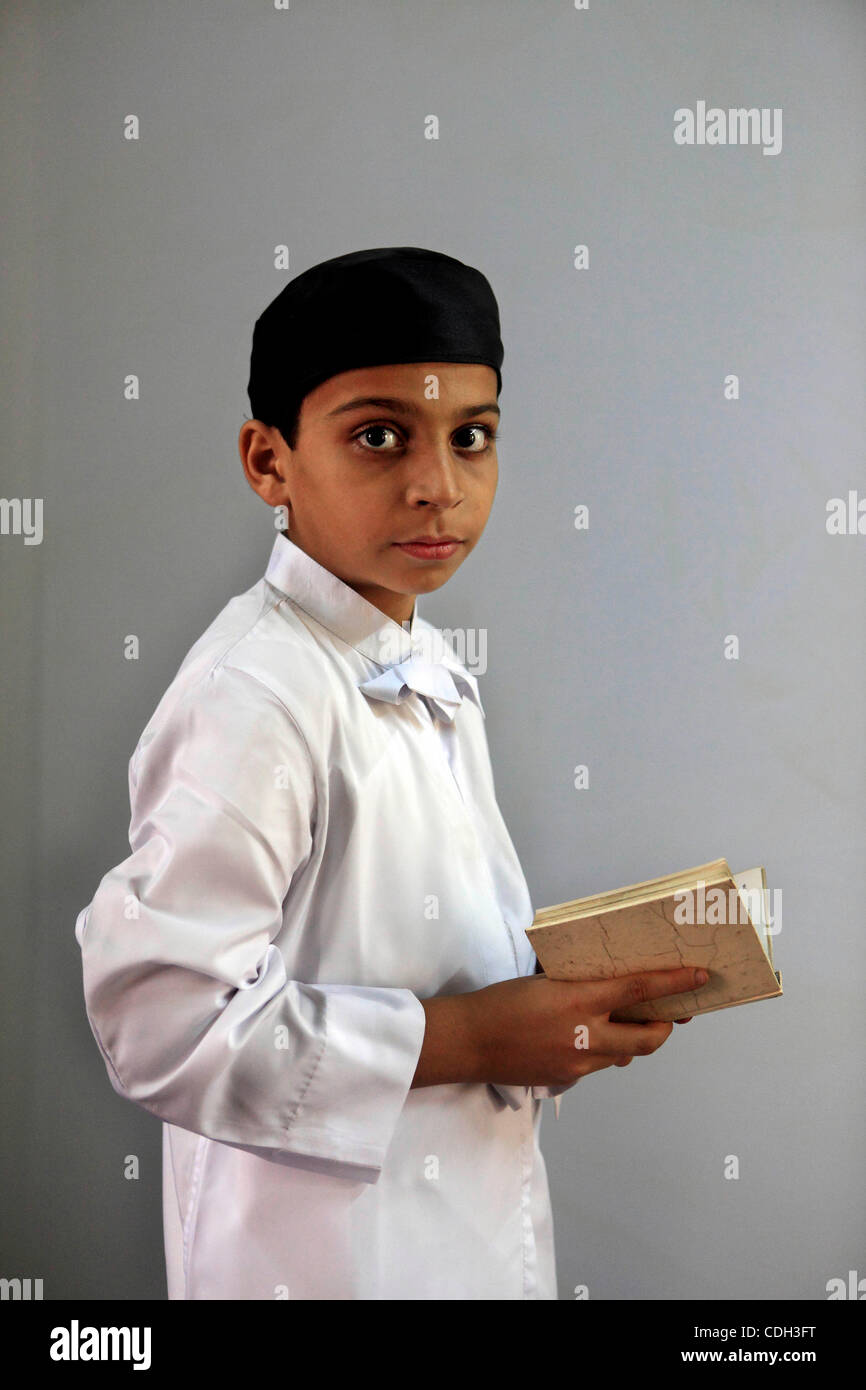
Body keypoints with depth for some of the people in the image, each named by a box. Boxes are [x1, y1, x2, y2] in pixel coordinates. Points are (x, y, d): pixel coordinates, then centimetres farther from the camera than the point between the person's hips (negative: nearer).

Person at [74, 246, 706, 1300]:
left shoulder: (431, 670, 5)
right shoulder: (255, 697, -23)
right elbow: (160, 1018, -28)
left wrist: (579, 990, -2)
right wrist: (472, 1038, -23)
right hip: (334, 1248, -8)